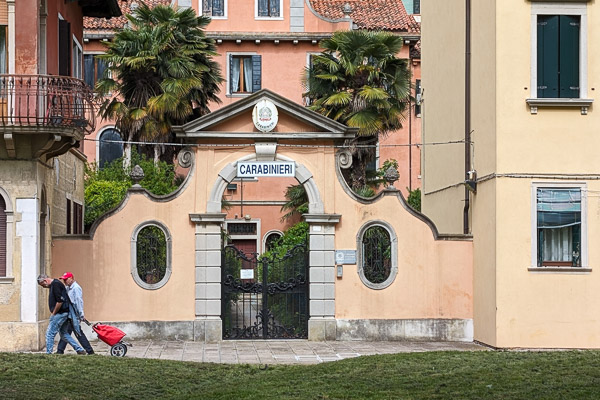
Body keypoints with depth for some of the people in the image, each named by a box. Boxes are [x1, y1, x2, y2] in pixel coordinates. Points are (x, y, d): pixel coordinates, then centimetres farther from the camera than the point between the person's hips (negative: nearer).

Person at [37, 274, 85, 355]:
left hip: (60, 314, -11)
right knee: (64, 334, 16)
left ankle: (48, 353, -3)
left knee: (50, 333, -6)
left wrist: (53, 313, -15)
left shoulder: (55, 284, -16)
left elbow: (60, 301, -23)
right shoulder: (53, 284, 17)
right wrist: (53, 313, 16)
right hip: (63, 313, 11)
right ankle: (80, 350, 16)